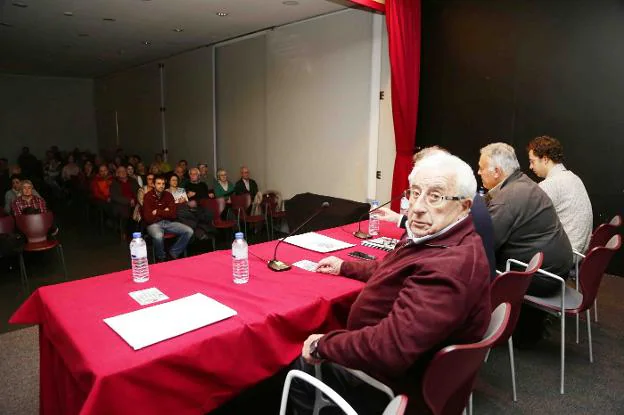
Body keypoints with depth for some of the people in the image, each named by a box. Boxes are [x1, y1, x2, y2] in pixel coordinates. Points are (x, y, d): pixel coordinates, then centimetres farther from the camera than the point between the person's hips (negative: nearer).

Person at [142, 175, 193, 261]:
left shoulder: (168, 195, 5)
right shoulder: (148, 196, -8)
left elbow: (172, 215, -3)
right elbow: (148, 218, -16)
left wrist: (158, 212, -9)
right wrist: (164, 213, -6)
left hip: (168, 222, 5)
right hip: (154, 224, -5)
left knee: (189, 231, -14)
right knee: (158, 236, -39)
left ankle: (173, 253, 3)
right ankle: (161, 258, -8)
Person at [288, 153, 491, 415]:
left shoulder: (449, 267, -36)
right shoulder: (435, 237, -1)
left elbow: (387, 348, -38)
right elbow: (394, 271, 18)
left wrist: (321, 345, -23)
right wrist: (345, 267, 16)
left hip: (402, 386, -9)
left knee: (300, 365, 8)